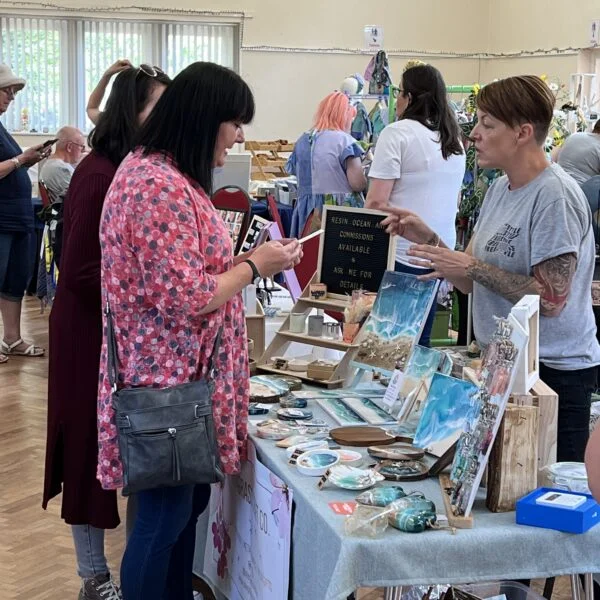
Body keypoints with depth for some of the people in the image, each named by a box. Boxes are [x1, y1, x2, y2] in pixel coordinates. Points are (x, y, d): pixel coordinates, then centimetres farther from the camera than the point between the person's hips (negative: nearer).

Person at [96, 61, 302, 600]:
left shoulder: (162, 173, 11)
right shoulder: (160, 187, -23)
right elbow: (184, 300, -26)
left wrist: (242, 259, 8)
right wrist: (253, 266, -14)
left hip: (179, 375, 11)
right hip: (166, 380, -11)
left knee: (188, 503, 20)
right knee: (164, 516, 2)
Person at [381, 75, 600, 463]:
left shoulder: (555, 195, -17)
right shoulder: (500, 189, 9)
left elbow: (551, 299, -20)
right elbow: (472, 282, 11)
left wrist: (474, 267, -20)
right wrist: (428, 239, -2)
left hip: (553, 372, -8)